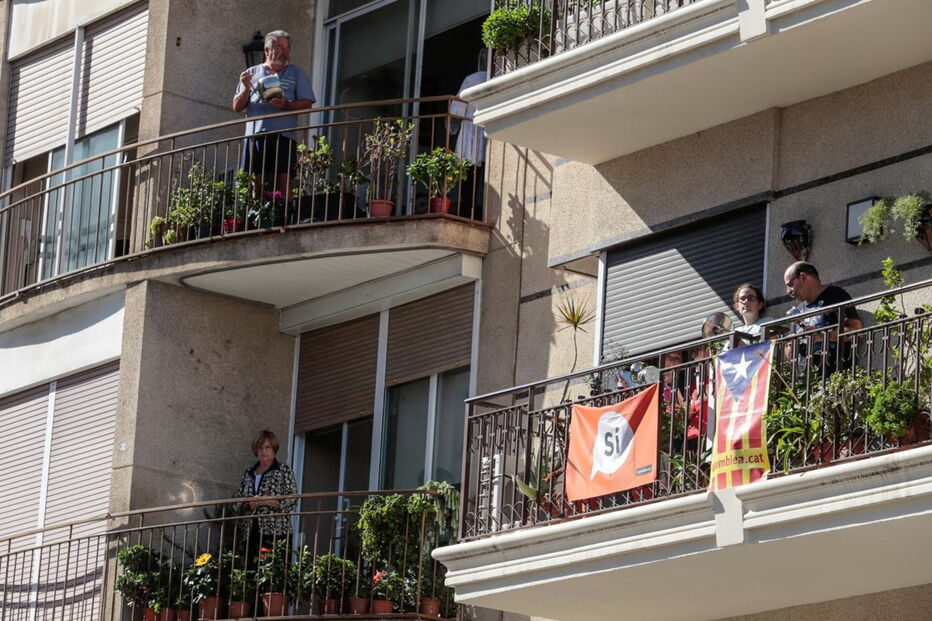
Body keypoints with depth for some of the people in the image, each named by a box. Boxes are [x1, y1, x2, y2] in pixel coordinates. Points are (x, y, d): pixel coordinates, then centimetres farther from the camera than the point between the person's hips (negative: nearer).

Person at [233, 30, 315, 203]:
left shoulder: (296, 74, 15)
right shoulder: (252, 73, 18)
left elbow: (306, 104, 6)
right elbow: (237, 107, 15)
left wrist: (286, 104, -12)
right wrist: (246, 88, -4)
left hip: (284, 135, -1)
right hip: (255, 134, 1)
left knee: (283, 181, -9)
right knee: (255, 183, -3)